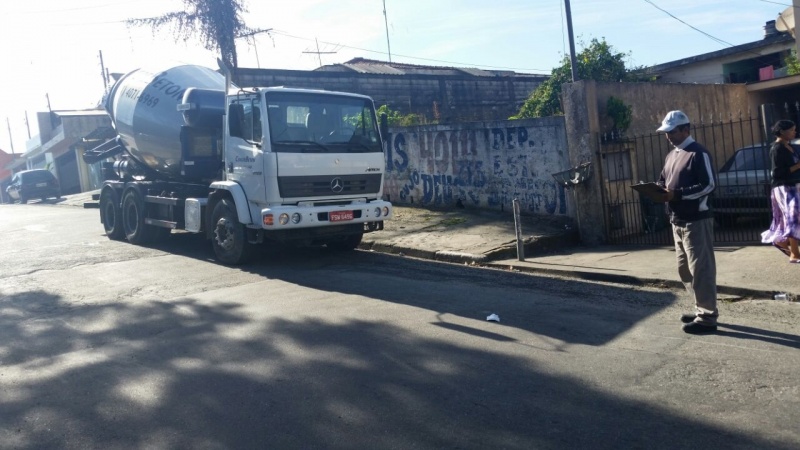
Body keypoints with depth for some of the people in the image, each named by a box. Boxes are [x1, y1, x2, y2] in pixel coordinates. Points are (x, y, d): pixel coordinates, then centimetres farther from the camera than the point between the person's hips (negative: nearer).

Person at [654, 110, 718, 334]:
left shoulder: (698, 153, -9)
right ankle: (701, 310, 26)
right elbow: (663, 182, 21)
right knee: (685, 269, 14)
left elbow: (708, 185, -16)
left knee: (701, 269, -5)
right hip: (677, 221, 9)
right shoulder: (671, 156, 17)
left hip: (696, 220, -9)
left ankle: (708, 317, 1)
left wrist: (676, 195, -23)